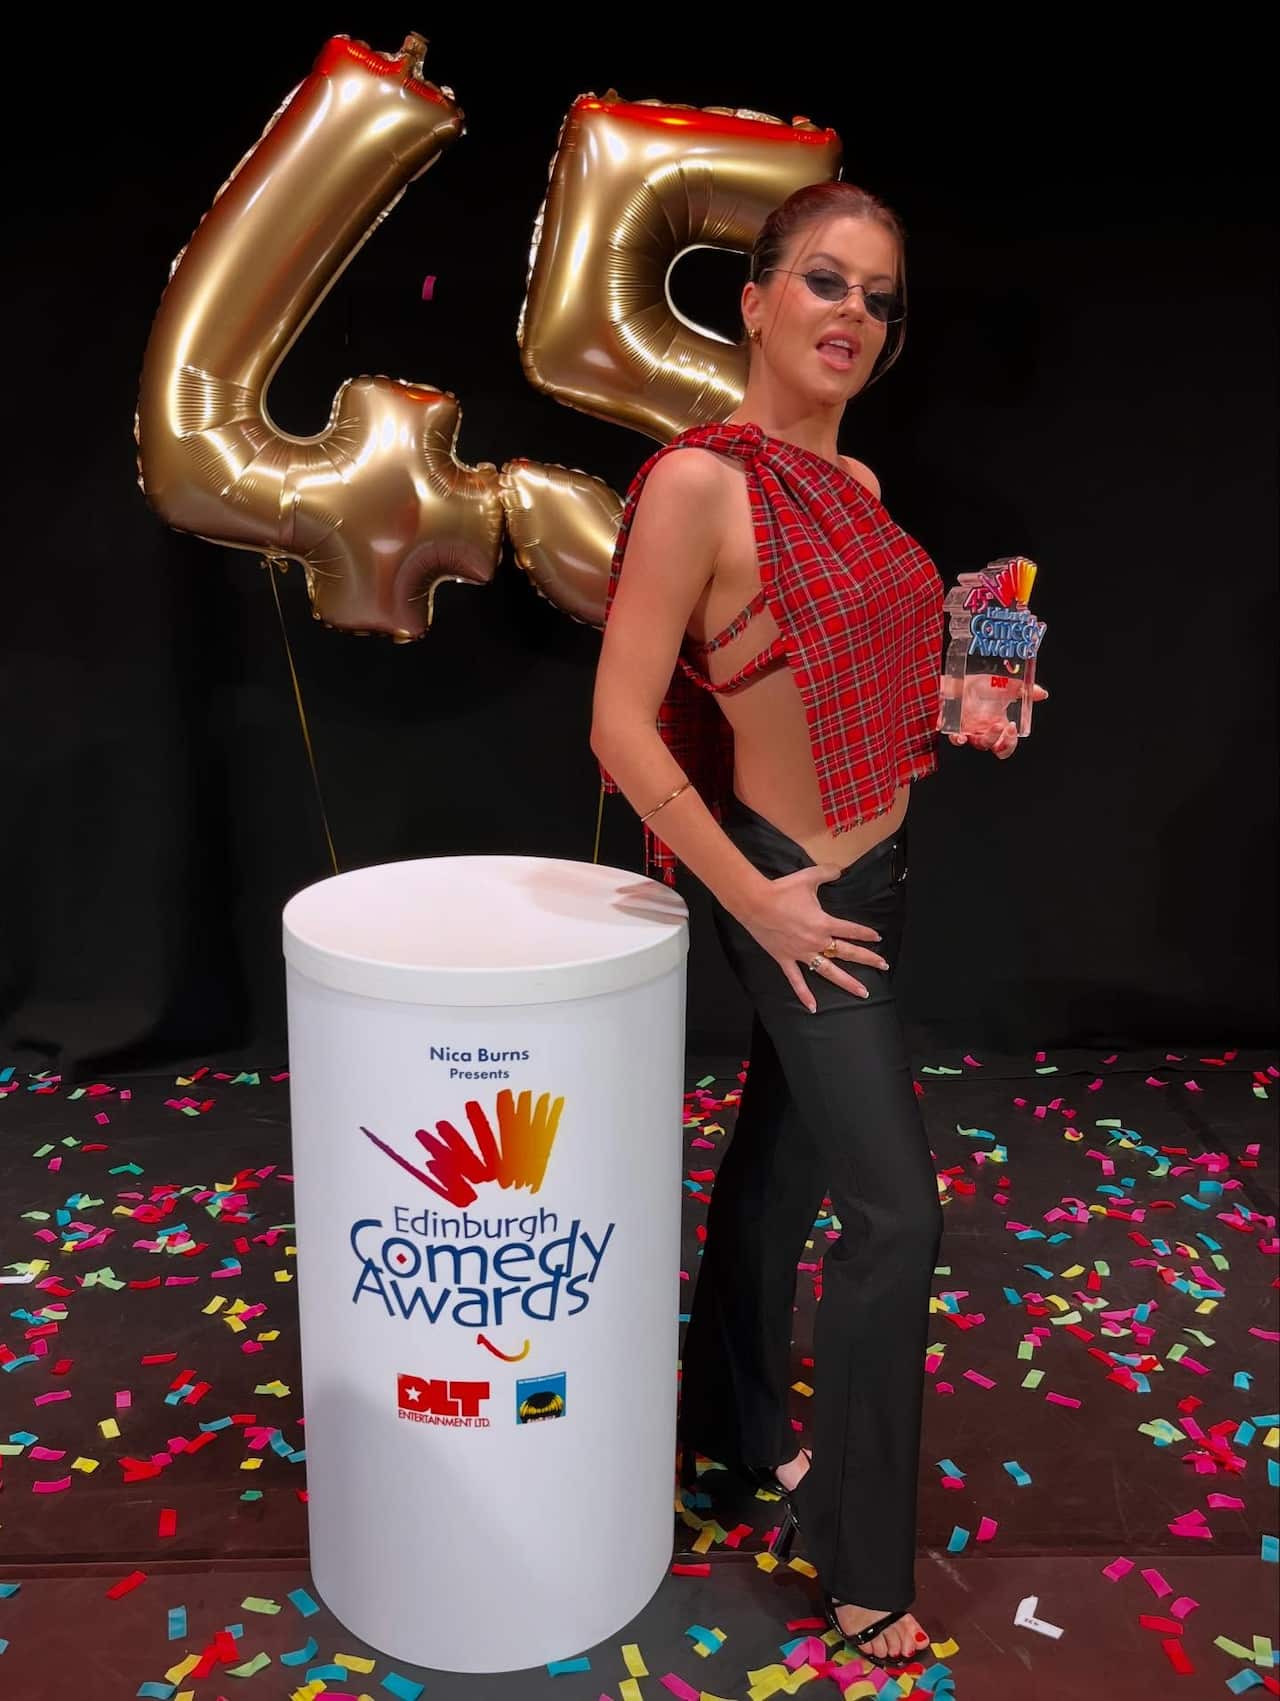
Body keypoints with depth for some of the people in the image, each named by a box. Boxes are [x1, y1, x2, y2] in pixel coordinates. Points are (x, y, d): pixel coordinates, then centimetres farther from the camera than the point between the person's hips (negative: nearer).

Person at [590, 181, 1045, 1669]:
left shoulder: (855, 483, 6)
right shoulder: (697, 481, -19)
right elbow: (621, 724, -20)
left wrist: (946, 701, 2)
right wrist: (753, 900, -18)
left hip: (874, 867, 8)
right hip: (797, 888, -8)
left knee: (779, 1155, 21)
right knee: (895, 1212, -3)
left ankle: (735, 1420, 42)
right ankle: (860, 1565, 16)